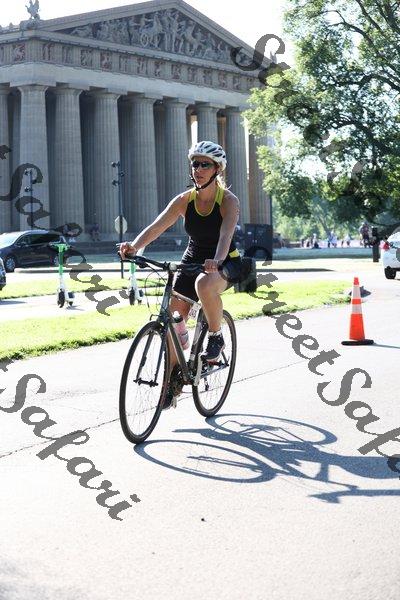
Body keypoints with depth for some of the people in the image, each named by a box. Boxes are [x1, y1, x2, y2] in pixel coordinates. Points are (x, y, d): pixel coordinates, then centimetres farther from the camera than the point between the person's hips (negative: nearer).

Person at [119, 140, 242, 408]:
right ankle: (174, 376, 14)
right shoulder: (184, 200, -7)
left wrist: (216, 261, -55)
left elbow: (226, 235, -35)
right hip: (193, 260, 5)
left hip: (226, 263, -4)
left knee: (204, 284, -39)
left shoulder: (229, 200, -17)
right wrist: (135, 246, -39)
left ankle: (216, 336, -14)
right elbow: (157, 227, -19)